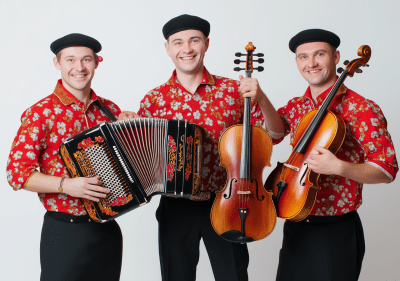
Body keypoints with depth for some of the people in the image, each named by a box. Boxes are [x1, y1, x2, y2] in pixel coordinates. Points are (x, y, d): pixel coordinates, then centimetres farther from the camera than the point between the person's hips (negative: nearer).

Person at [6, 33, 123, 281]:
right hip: (65, 232, -5)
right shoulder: (40, 113, -9)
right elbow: (17, 173, -12)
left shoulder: (110, 110, 7)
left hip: (109, 230, 5)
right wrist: (66, 185, -23)